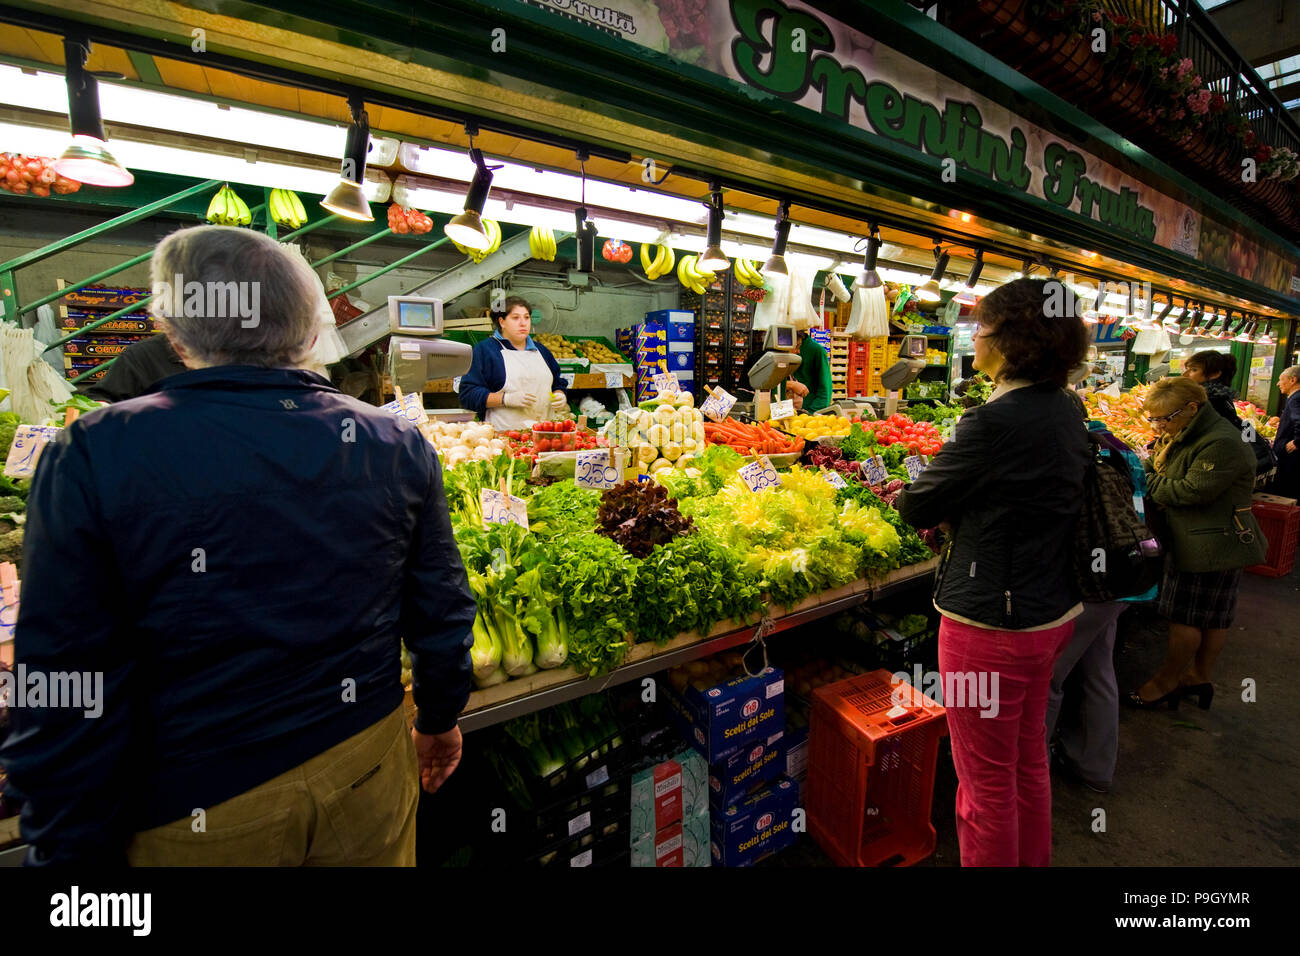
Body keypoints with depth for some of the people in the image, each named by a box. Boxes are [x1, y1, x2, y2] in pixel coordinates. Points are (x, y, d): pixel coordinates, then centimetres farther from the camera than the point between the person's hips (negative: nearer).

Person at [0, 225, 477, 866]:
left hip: (193, 820, -1)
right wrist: (439, 722, 12)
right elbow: (443, 614, -4)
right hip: (367, 765, 2)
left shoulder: (90, 457, -17)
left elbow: (65, 703, -13)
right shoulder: (399, 446, -10)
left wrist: (78, 850, 3)